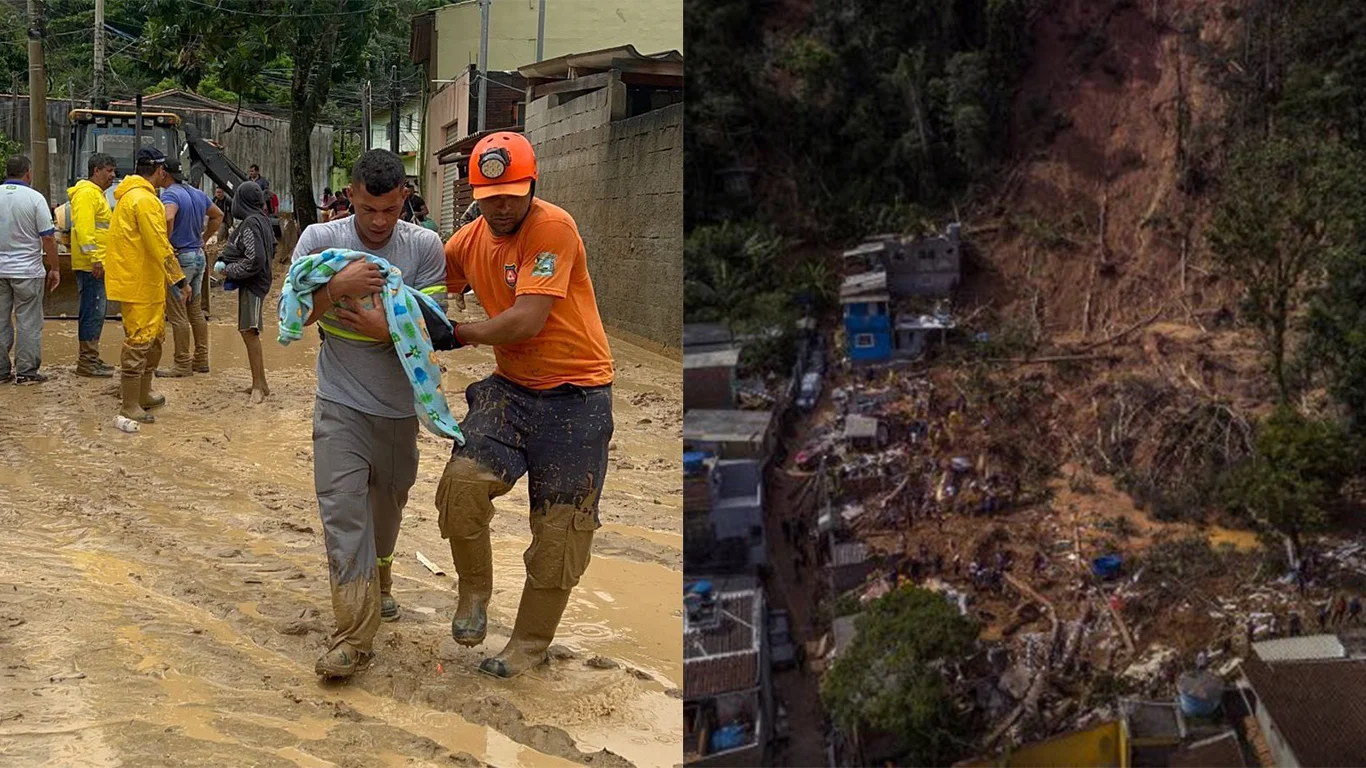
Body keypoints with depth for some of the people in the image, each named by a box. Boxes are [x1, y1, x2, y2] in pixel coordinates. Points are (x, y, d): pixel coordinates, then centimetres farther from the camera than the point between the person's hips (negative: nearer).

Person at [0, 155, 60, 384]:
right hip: (27, 270, -4)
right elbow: (48, 238, -10)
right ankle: (26, 372, 6)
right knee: (28, 322, 4)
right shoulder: (34, 198, -11)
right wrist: (54, 269, 0)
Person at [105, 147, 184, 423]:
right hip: (139, 284, -11)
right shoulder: (145, 200, -19)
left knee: (153, 338, 20)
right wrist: (180, 280, -16)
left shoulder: (130, 195, 15)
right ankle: (130, 407, -1)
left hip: (146, 283, 11)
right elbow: (159, 246, -21)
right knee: (138, 342, -6)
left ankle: (143, 395, 31)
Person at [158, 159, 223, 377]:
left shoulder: (170, 194, -15)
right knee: (195, 310, 16)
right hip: (199, 256, 9)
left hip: (180, 258, -9)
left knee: (177, 314, -3)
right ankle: (201, 359, 21)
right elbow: (218, 216, 25)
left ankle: (183, 364, 0)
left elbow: (168, 218, -35)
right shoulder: (197, 194, 12)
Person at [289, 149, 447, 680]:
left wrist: (386, 329, -28)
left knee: (388, 502, 21)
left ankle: (379, 581, 49)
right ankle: (354, 636, -12)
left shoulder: (425, 247, -6)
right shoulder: (320, 239, -6)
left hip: (399, 405, 2)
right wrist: (336, 287, -26)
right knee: (343, 510, -12)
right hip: (340, 403, -2)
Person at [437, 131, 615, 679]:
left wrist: (460, 334, -11)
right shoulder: (470, 240, 4)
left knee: (560, 529, 4)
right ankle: (474, 592, 7)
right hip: (512, 387, 5)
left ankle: (530, 643, 23)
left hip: (575, 392, -5)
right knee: (463, 480, -19)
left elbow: (527, 321, -24)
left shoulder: (553, 228, -18)